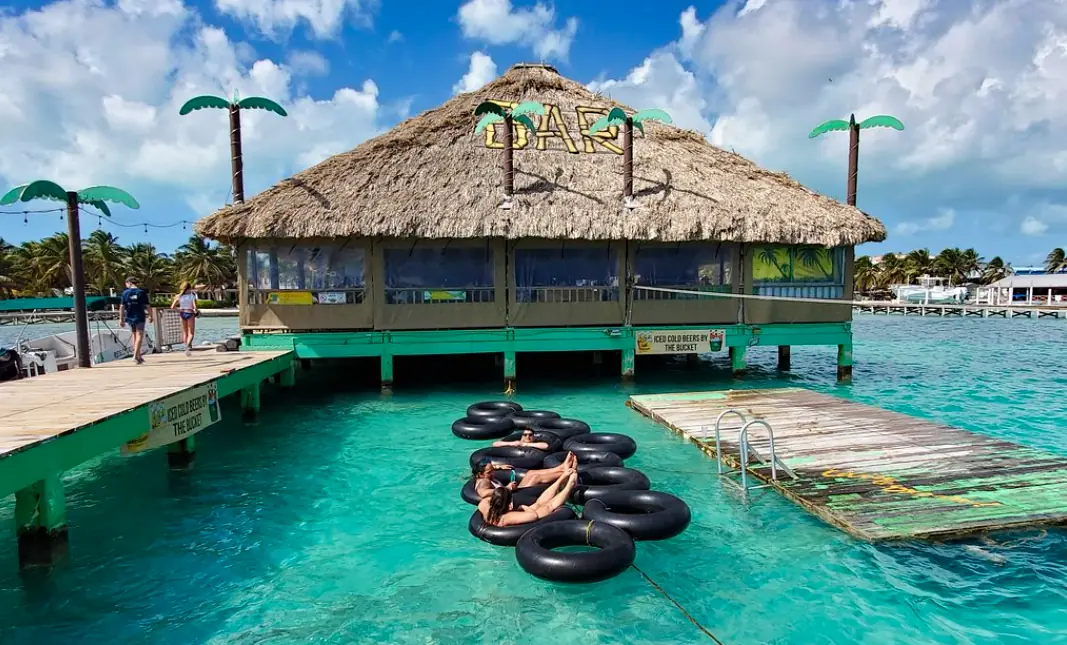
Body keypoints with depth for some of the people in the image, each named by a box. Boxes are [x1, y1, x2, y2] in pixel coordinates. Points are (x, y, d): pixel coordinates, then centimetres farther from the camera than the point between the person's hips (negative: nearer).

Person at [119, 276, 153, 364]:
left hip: (130, 317, 3)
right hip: (140, 317, -3)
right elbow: (147, 306, -4)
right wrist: (150, 316, 7)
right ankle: (136, 355, -19)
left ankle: (138, 355, 24)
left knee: (135, 335, 16)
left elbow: (122, 307, 0)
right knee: (139, 335, -5)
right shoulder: (142, 292, -3)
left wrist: (121, 319, 4)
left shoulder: (125, 293, 2)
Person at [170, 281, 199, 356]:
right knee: (191, 333, 0)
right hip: (190, 314, -3)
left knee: (185, 332, 16)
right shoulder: (192, 295, -6)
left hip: (182, 313, 3)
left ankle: (187, 347, 17)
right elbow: (195, 306, -16)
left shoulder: (179, 296, 2)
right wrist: (195, 311, 5)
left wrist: (179, 309, 17)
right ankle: (188, 346, -25)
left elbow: (172, 307, 0)